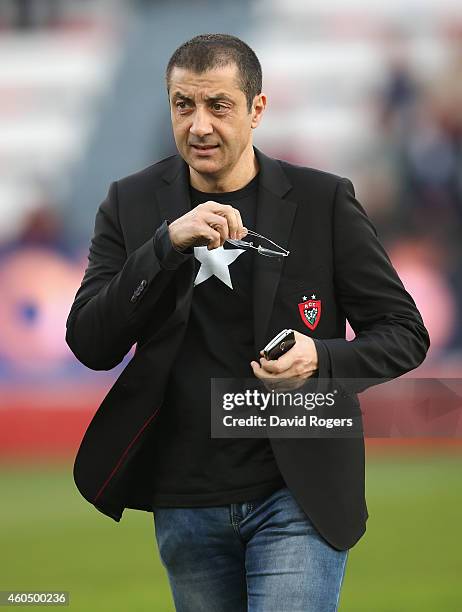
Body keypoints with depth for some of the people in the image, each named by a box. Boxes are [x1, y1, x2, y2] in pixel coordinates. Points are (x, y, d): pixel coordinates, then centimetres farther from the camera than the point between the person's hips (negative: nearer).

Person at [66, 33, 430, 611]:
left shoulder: (323, 200, -4)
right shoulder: (132, 204, 1)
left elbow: (405, 333, 0)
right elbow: (90, 345, -8)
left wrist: (322, 359, -20)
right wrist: (168, 244, -21)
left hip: (297, 497, -3)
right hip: (185, 504, 3)